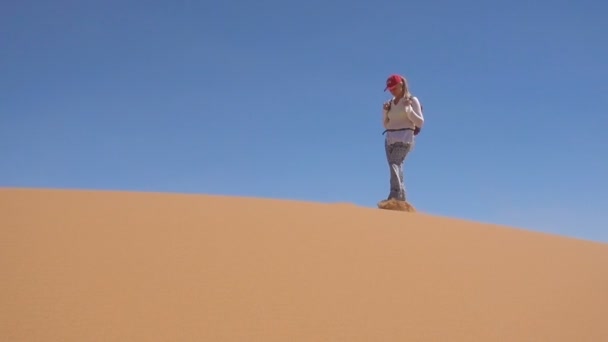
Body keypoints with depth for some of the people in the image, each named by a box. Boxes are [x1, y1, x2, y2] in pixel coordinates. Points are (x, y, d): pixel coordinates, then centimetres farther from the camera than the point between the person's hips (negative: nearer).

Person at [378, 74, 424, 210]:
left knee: (394, 164, -26)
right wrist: (385, 111, 2)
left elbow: (420, 123, -2)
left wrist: (408, 109, -14)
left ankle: (394, 197, -39)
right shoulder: (390, 103, 17)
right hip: (390, 138, 7)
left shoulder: (412, 100, 2)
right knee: (396, 167, 1)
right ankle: (401, 200, 3)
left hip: (404, 137, -7)